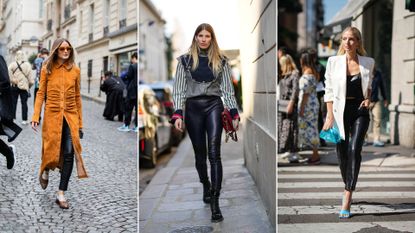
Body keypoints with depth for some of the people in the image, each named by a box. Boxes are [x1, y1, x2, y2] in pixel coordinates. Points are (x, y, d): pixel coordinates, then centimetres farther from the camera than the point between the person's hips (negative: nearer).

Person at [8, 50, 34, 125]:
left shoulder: (12, 65, -5)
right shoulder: (27, 65, -4)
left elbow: (9, 75, -15)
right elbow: (30, 77, -3)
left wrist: (12, 81, -5)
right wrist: (30, 84, 8)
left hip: (14, 86, 0)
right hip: (24, 86, 0)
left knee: (13, 103, 9)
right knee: (24, 103, 5)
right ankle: (24, 119, 7)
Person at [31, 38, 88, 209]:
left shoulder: (75, 70, 6)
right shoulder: (47, 69, 2)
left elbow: (77, 97, 9)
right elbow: (41, 93, 1)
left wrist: (80, 123, 9)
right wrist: (35, 116, -9)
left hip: (70, 116, 1)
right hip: (52, 115, -1)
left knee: (69, 153, -8)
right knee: (52, 150, 4)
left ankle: (61, 194, 0)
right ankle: (45, 172, 41)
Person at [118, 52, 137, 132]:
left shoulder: (132, 66, -11)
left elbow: (128, 77, -10)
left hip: (132, 90, -5)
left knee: (128, 108, 3)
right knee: (138, 108, 8)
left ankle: (126, 125, 6)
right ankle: (137, 126, 9)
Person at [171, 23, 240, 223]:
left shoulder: (221, 60, 8)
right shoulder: (185, 60, 6)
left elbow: (227, 89, 9)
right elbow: (178, 89, 3)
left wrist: (234, 114, 3)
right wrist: (178, 115, -7)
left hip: (214, 105, -1)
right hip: (193, 108, 1)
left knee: (214, 153, -13)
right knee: (200, 153, 10)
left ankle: (215, 202, -15)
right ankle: (206, 186, 36)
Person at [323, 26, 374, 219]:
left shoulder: (368, 63, 3)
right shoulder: (333, 62, 0)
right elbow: (329, 90, 1)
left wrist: (368, 98, 1)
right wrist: (330, 115, -7)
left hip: (360, 110, 0)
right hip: (340, 110, 0)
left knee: (354, 149, -16)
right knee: (342, 153, 4)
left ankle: (347, 198, -17)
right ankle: (348, 187, 31)